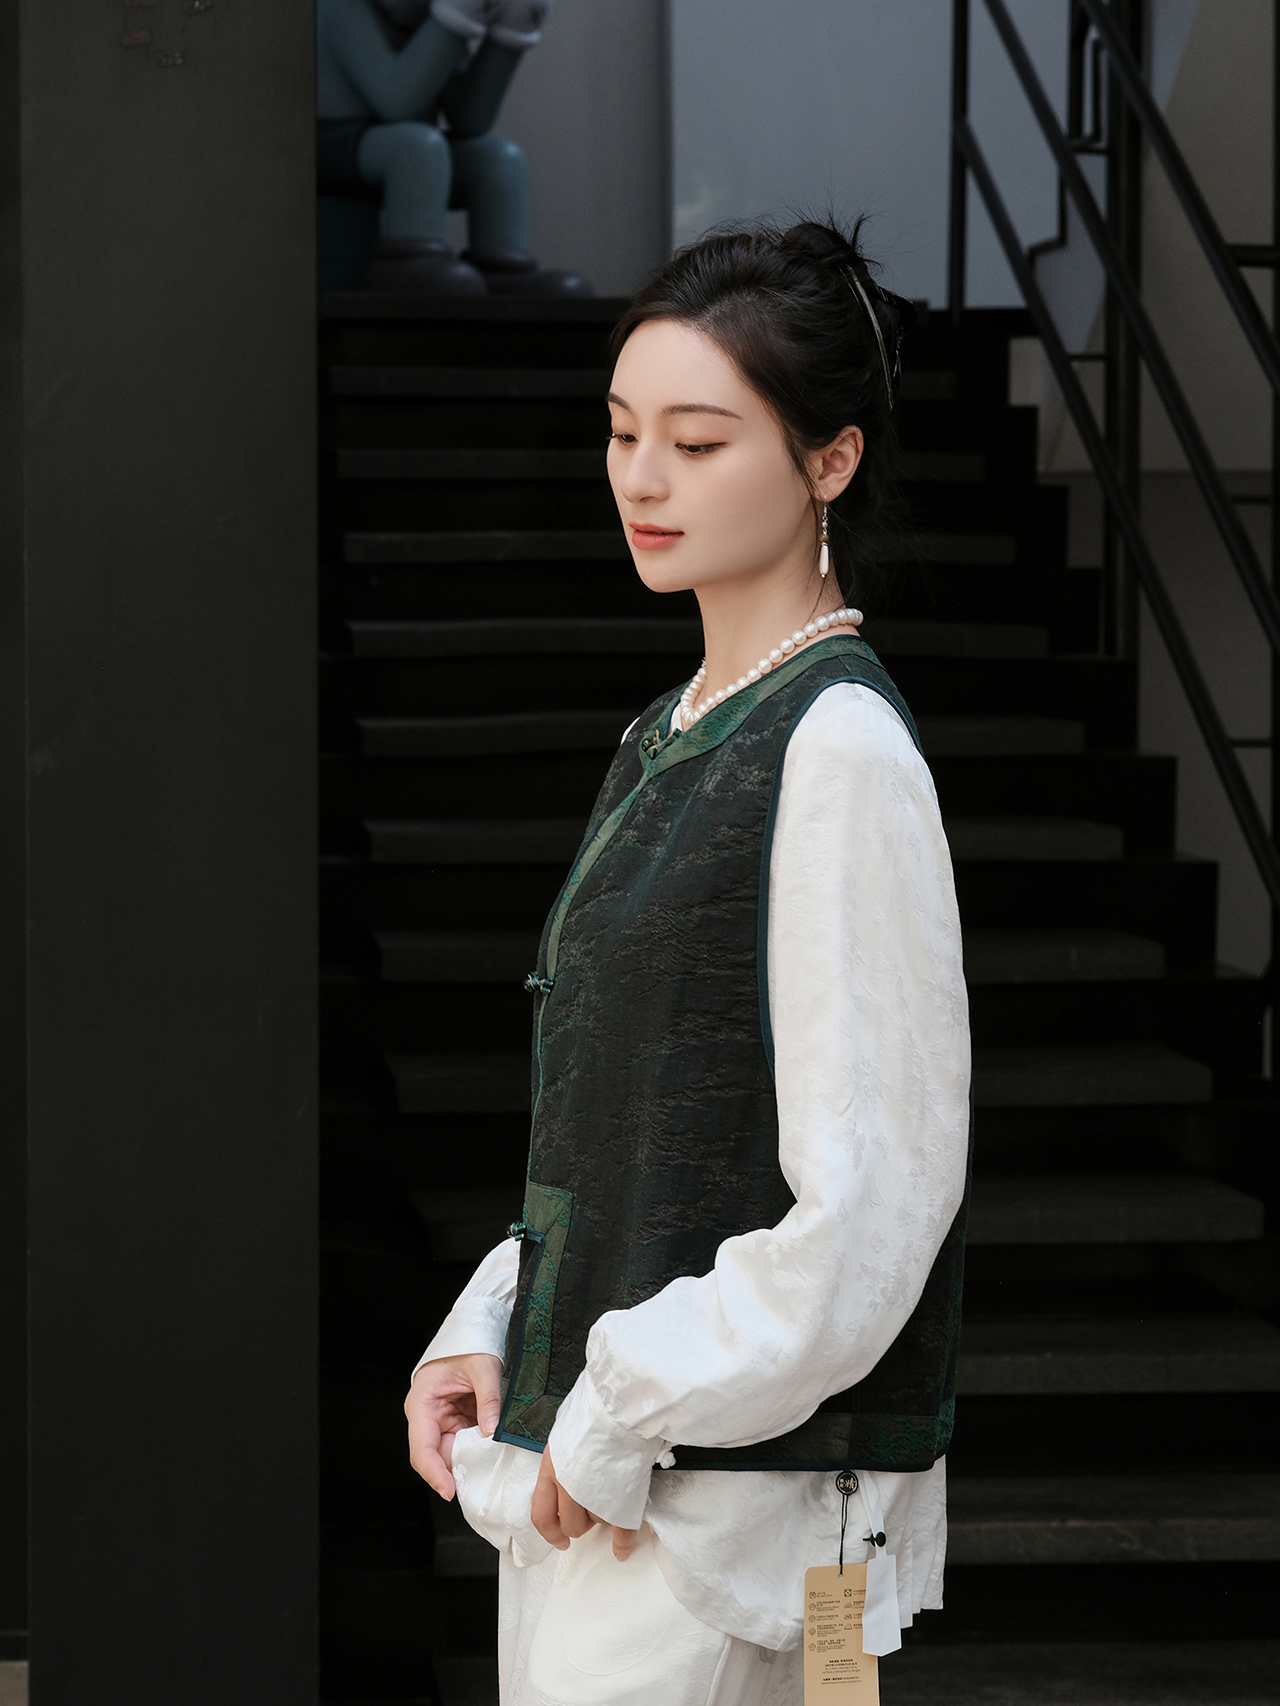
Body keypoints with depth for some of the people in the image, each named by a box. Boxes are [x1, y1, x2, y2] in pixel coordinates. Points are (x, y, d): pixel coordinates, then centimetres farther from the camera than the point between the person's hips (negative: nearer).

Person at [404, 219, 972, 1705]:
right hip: (581, 1475, 8)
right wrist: (490, 1334, 6)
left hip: (727, 1499, -8)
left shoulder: (839, 747, -13)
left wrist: (626, 1417, -14)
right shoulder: (665, 741, 13)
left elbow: (875, 1191, -18)